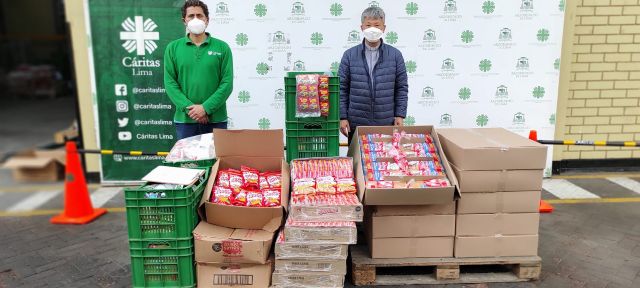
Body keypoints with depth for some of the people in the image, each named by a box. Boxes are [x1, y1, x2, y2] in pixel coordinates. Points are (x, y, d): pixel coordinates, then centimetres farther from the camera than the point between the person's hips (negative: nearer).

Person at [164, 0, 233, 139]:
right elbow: (170, 82, 0)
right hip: (184, 119, 1)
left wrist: (206, 108, -14)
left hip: (216, 119, -1)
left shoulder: (222, 47, 2)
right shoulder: (173, 48, 6)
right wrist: (188, 107, -13)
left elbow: (227, 83, -4)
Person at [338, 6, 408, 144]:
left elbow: (401, 88, 5)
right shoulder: (349, 55, 2)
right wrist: (342, 117, -4)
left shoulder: (395, 55, 3)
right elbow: (342, 88, 1)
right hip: (356, 124, 0)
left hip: (386, 124, 0)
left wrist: (400, 115, -2)